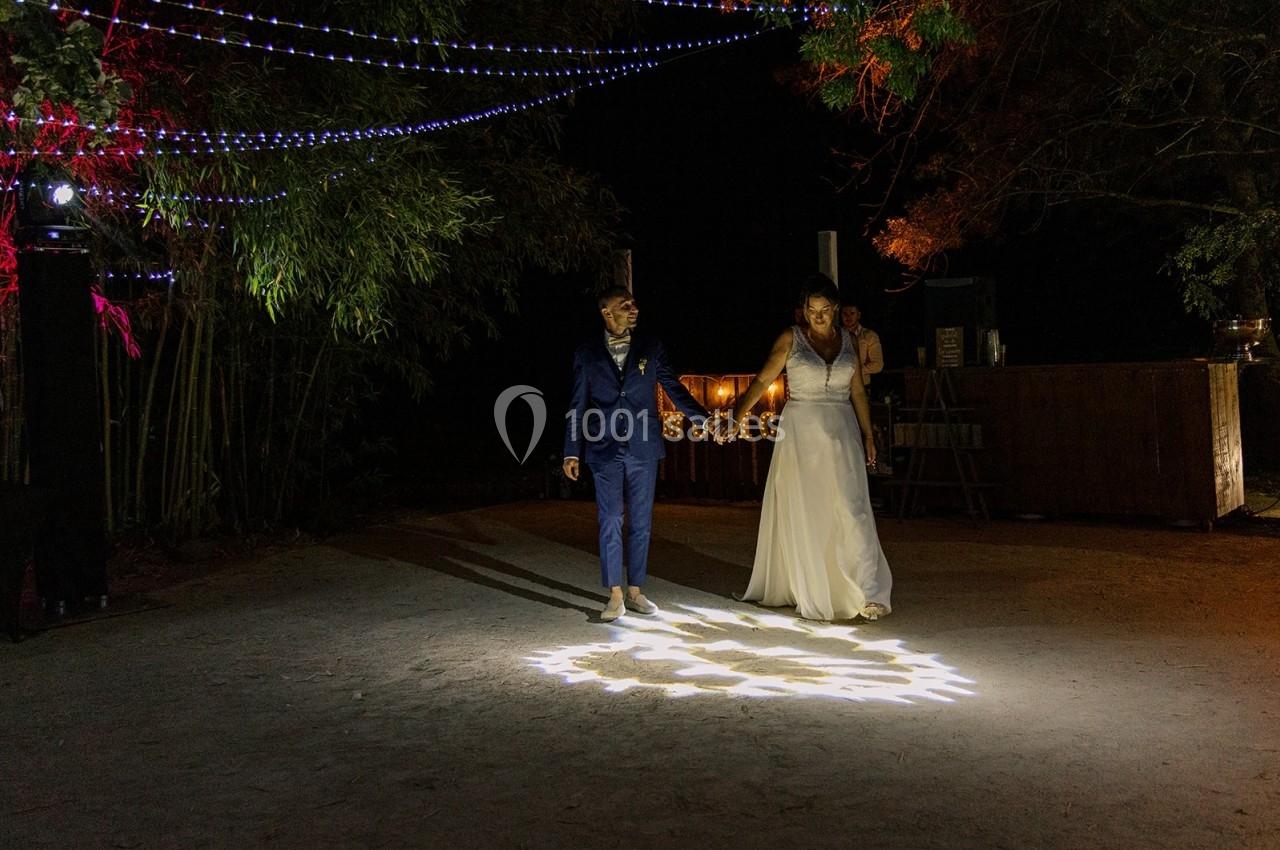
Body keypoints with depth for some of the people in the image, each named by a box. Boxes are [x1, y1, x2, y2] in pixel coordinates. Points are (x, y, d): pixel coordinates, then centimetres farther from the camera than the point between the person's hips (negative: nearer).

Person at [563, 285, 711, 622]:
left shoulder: (650, 348, 5)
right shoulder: (586, 353, 2)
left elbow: (674, 388, 5)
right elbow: (577, 406, 5)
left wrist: (705, 419, -6)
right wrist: (572, 452, 2)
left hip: (643, 449, 2)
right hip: (605, 451, -1)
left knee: (640, 523, 7)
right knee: (610, 524, -1)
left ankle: (635, 591, 17)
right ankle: (615, 596, 6)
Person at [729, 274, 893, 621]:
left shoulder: (847, 340, 8)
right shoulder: (791, 338, 0)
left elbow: (858, 391, 12)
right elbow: (762, 380, -5)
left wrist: (867, 435, 8)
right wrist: (735, 419, -16)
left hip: (842, 433, 2)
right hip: (801, 434, -2)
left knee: (850, 510, -6)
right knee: (803, 513, 4)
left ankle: (866, 594, -6)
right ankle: (810, 592, 15)